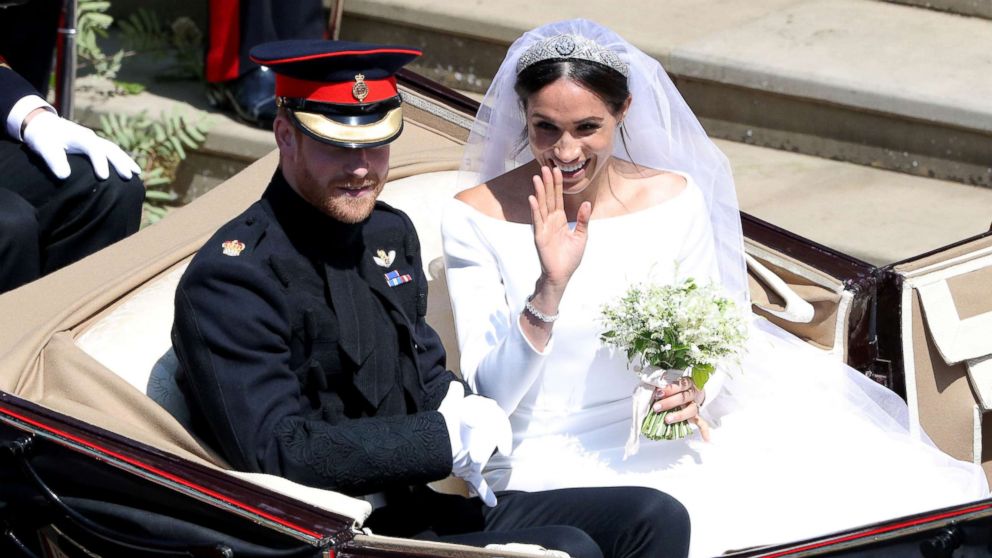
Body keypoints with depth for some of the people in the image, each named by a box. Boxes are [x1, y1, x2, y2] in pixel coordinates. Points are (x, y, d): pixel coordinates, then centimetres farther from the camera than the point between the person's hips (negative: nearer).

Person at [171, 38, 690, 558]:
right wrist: (447, 438, -18)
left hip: (418, 505, 8)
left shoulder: (390, 232, 10)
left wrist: (458, 407, -3)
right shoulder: (231, 277, -15)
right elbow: (275, 451, -22)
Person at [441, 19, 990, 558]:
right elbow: (491, 399, -10)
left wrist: (697, 389, -13)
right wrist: (551, 287, -24)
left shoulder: (674, 198, 0)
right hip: (543, 465, -3)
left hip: (662, 447, 3)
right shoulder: (475, 219, -7)